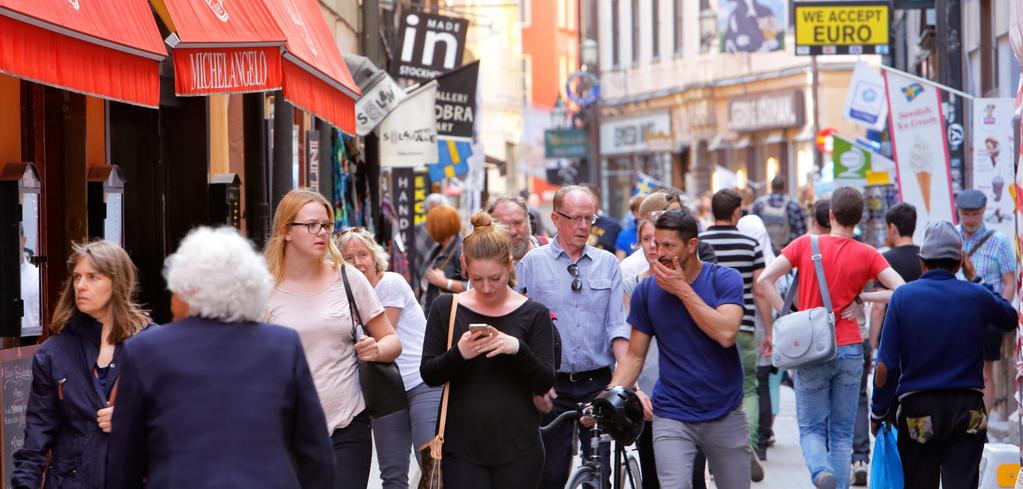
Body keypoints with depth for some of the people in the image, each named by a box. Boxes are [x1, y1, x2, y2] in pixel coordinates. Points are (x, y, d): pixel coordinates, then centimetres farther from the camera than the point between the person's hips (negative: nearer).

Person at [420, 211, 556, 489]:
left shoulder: (533, 314, 2)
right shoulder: (446, 309, 4)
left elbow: (544, 383, -2)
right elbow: (428, 375, 3)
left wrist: (518, 349, -21)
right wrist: (458, 354, -18)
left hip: (517, 448, 0)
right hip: (462, 447, 0)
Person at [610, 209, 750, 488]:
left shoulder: (725, 279, -6)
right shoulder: (647, 291, 0)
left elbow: (726, 334, -21)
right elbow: (635, 355, 5)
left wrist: (683, 290, -18)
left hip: (725, 415, 0)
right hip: (672, 417, 0)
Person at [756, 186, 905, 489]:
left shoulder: (806, 244, -1)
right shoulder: (867, 255, -1)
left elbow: (763, 282, -8)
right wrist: (861, 297, 1)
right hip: (849, 350, 1)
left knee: (811, 428, 6)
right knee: (842, 432, 10)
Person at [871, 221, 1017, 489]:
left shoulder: (903, 296, -4)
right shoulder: (977, 296, -2)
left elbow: (886, 367, -6)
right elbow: (1009, 319, 21)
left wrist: (878, 413, 4)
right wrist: (975, 280, 24)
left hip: (917, 408, 0)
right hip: (967, 409, 0)